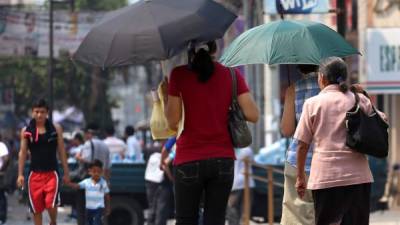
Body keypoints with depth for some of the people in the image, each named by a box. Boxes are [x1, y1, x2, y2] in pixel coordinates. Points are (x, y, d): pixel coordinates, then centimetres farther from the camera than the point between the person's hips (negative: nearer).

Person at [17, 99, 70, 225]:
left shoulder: (56, 129, 2)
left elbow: (61, 152, 6)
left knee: (51, 204, -15)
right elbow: (22, 153, 5)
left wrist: (66, 173, 4)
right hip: (35, 173, 1)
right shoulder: (26, 131, 3)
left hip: (51, 173, -1)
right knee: (36, 209, 4)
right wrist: (20, 174, -1)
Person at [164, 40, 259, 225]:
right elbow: (252, 115, -4)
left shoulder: (179, 75, -5)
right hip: (223, 160, 2)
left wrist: (165, 97, 9)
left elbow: (173, 122, -7)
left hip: (189, 161, -2)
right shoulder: (231, 74, 1)